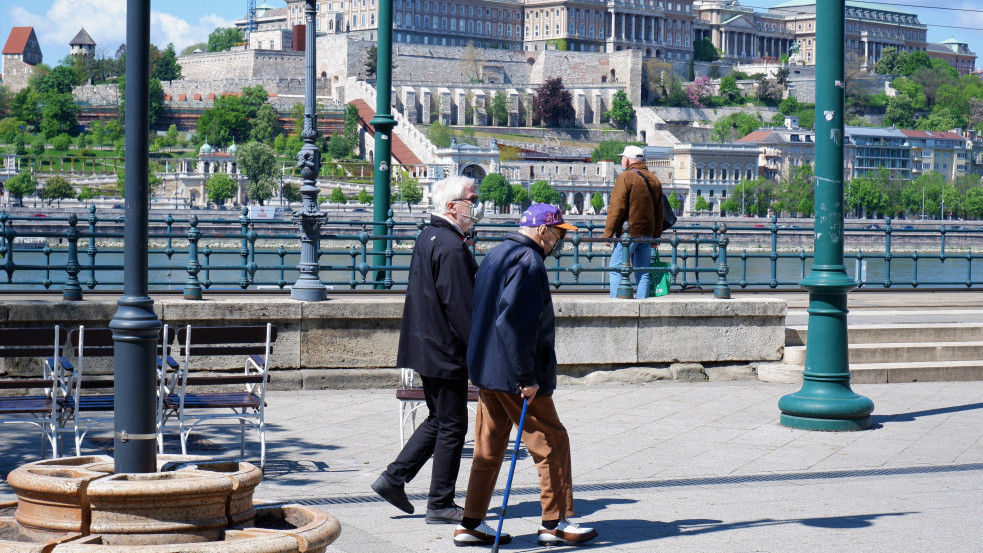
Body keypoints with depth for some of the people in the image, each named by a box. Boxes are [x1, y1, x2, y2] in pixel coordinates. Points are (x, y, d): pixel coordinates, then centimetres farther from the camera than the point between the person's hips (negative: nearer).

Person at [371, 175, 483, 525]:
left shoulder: (428, 238, 13)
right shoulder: (451, 246, -19)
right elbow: (459, 305, -22)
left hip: (426, 347, 10)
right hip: (446, 351, -10)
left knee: (438, 419, 20)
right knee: (451, 426, 0)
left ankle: (394, 478, 17)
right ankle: (440, 505, 8)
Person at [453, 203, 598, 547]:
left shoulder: (496, 255, 16)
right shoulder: (529, 261, -16)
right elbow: (517, 322, -24)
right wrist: (527, 377, -21)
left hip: (486, 370, 10)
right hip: (513, 374, -10)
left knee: (489, 447, 13)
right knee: (551, 442, 1)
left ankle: (471, 524, 14)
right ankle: (556, 522, 6)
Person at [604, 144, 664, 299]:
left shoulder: (626, 177, -7)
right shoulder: (654, 180, 15)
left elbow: (616, 208, -11)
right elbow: (659, 212, 17)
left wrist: (608, 233, -8)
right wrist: (656, 236, 20)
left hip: (628, 233, -7)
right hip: (647, 233, 7)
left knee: (617, 270, -5)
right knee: (643, 272, 8)